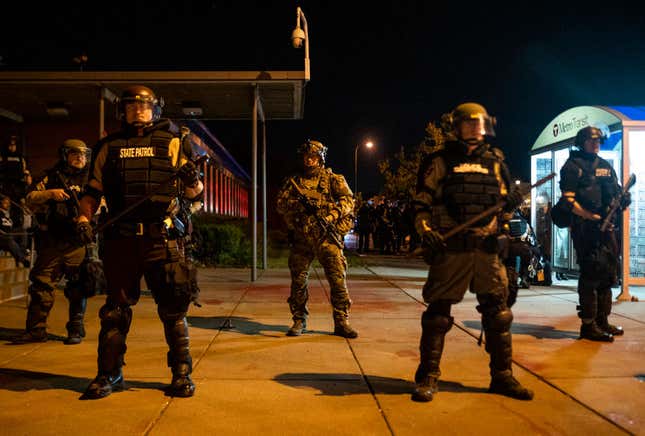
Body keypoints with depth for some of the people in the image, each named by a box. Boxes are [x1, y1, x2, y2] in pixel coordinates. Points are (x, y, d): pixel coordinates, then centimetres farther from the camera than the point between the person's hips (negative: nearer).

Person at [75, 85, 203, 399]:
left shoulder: (171, 143, 8)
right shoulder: (109, 147, 13)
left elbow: (194, 194, 7)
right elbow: (93, 190, 15)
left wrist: (193, 180, -15)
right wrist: (84, 217, -2)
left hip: (161, 239, -2)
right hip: (120, 239, 2)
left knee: (173, 307, 2)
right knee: (115, 308, 10)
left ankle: (182, 373, 15)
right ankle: (109, 374, 22)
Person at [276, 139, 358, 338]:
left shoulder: (333, 179, 8)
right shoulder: (293, 181, 15)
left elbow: (348, 200, -2)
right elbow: (280, 204, 8)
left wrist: (333, 214, -19)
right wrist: (296, 204, -13)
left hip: (327, 237, -2)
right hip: (301, 238, 2)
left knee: (338, 279, -5)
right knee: (298, 280, 5)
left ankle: (341, 322, 4)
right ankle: (299, 321, 19)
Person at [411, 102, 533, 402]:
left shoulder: (495, 160, 14)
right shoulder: (440, 160, 2)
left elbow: (503, 202, 20)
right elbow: (422, 201, -1)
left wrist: (512, 202, -3)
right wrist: (426, 230, -17)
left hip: (487, 247, 5)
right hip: (450, 247, -4)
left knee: (498, 313, 9)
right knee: (437, 313, 0)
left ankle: (502, 376, 23)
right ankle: (427, 378, 11)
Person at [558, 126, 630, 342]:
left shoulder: (606, 166, 19)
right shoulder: (573, 166, -4)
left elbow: (616, 193, 22)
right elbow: (568, 200, -12)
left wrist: (623, 200, -1)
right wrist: (591, 216, -20)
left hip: (606, 226, 8)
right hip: (585, 227, -8)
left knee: (608, 272, 12)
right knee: (591, 274, -8)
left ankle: (602, 320, 23)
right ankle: (588, 325, -1)